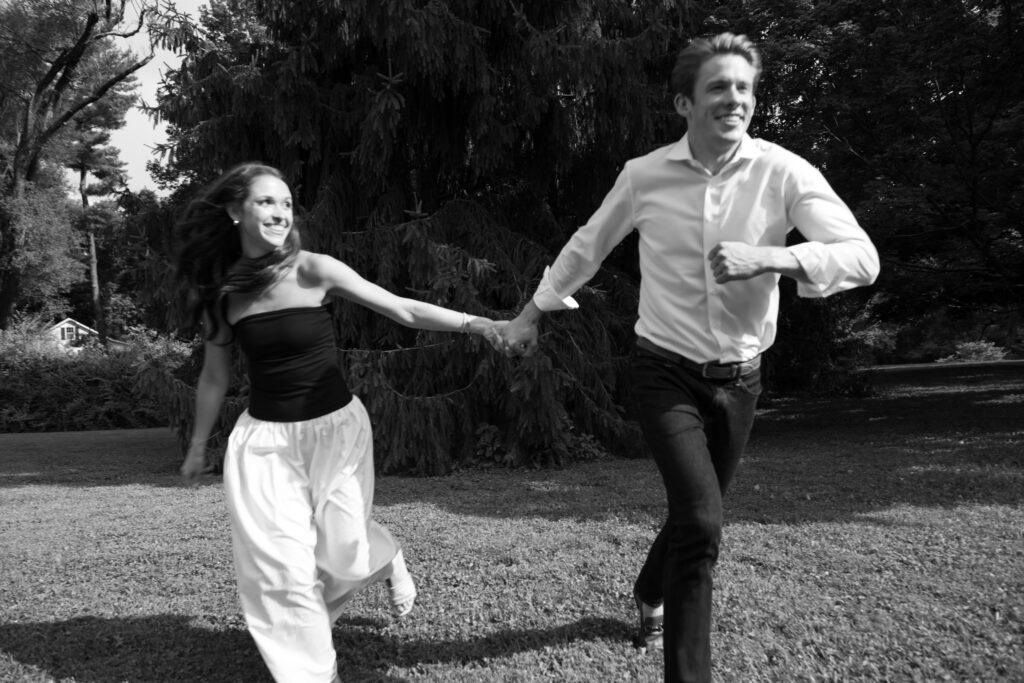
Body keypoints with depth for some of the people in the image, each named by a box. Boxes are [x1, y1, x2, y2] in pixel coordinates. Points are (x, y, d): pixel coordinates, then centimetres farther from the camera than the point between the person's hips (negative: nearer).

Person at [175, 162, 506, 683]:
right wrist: (198, 446, 19)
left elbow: (404, 311, -12)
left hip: (336, 428, -2)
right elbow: (214, 376, 11)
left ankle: (388, 559, 40)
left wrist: (475, 323, -24)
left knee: (342, 554, 2)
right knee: (281, 567, -1)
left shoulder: (314, 271, -10)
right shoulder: (221, 292, -1)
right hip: (264, 438, 2)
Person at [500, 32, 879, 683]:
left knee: (695, 516, 19)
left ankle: (650, 595, 51)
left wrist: (766, 257, -34)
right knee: (702, 522, -20)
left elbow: (861, 257, -19)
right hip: (666, 372, -2)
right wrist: (532, 312, 18)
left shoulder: (784, 172, -10)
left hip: (739, 379, 2)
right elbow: (588, 246, 9)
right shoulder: (644, 174, -7)